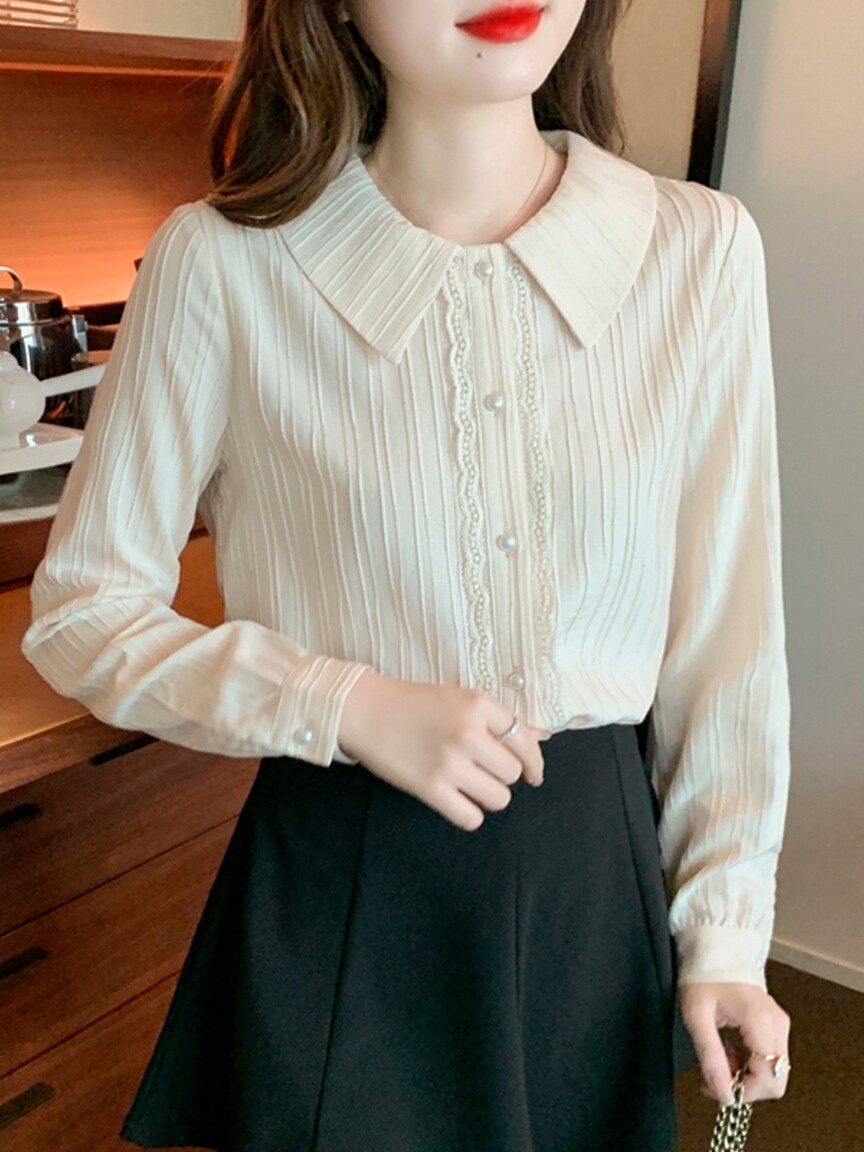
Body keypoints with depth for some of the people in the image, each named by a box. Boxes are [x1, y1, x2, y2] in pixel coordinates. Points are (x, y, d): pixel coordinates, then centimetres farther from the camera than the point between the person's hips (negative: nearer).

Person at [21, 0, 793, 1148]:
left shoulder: (703, 247, -8)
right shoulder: (220, 262, -14)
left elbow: (727, 635, -2)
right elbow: (78, 612, -5)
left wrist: (724, 933, 2)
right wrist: (346, 706, -18)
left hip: (598, 873, 3)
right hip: (336, 889, -2)